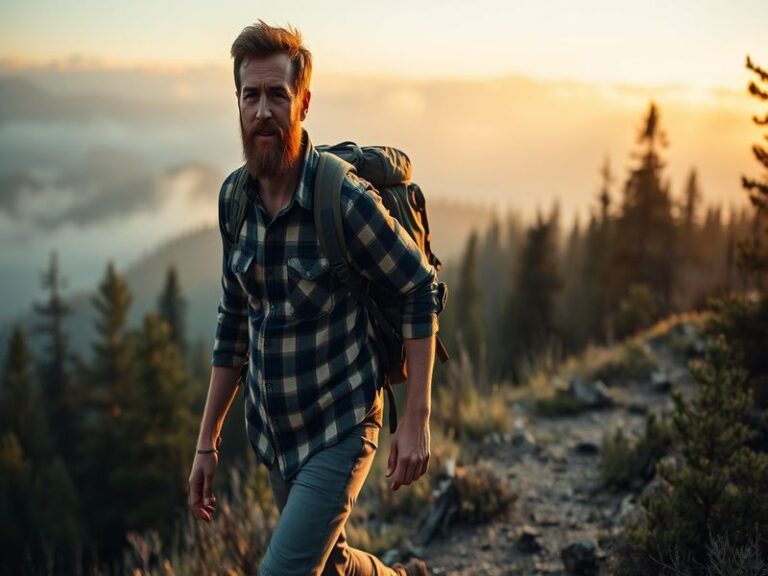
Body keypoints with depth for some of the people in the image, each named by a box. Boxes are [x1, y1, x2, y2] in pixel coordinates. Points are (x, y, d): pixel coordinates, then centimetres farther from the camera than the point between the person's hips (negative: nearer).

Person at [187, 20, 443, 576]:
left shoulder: (345, 199, -23)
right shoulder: (234, 197, -4)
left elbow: (422, 290, -12)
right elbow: (234, 323, 6)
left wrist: (416, 419, -15)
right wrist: (207, 443, 7)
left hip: (339, 432, -6)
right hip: (272, 432, 6)